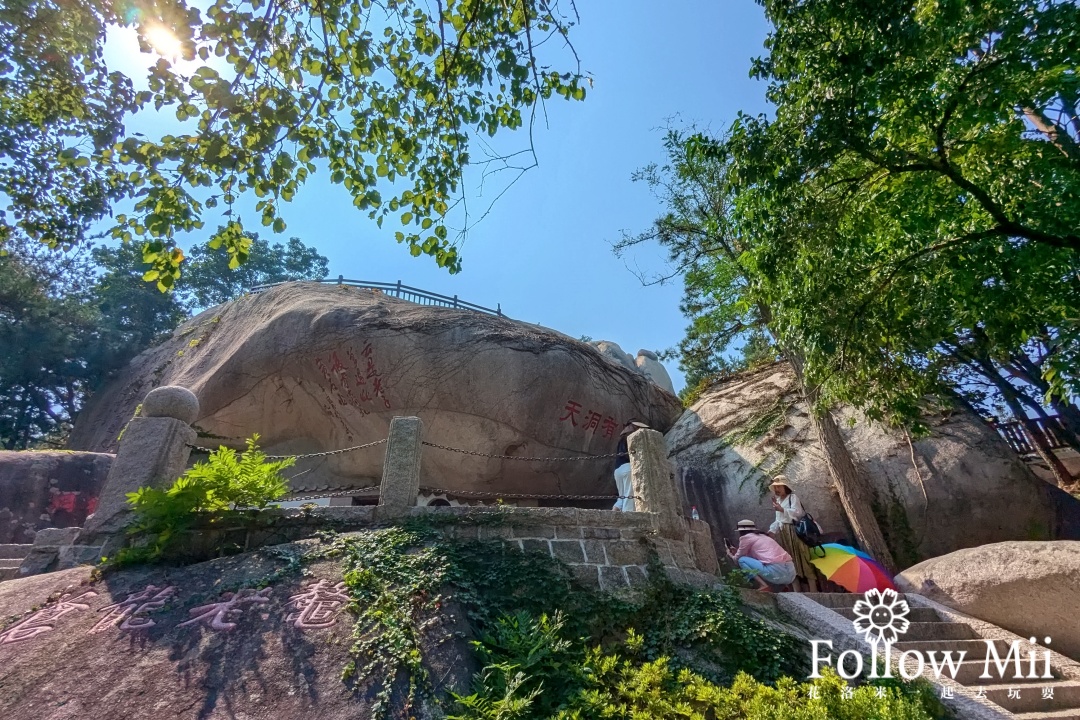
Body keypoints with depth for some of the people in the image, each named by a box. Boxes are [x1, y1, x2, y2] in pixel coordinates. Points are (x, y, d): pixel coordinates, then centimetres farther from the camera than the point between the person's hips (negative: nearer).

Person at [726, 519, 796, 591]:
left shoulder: (746, 537, 3)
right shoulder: (763, 536, 26)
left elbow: (737, 559, 14)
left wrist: (730, 554, 35)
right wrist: (736, 552, 46)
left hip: (777, 572, -8)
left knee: (742, 560, 4)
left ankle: (764, 586, -7)